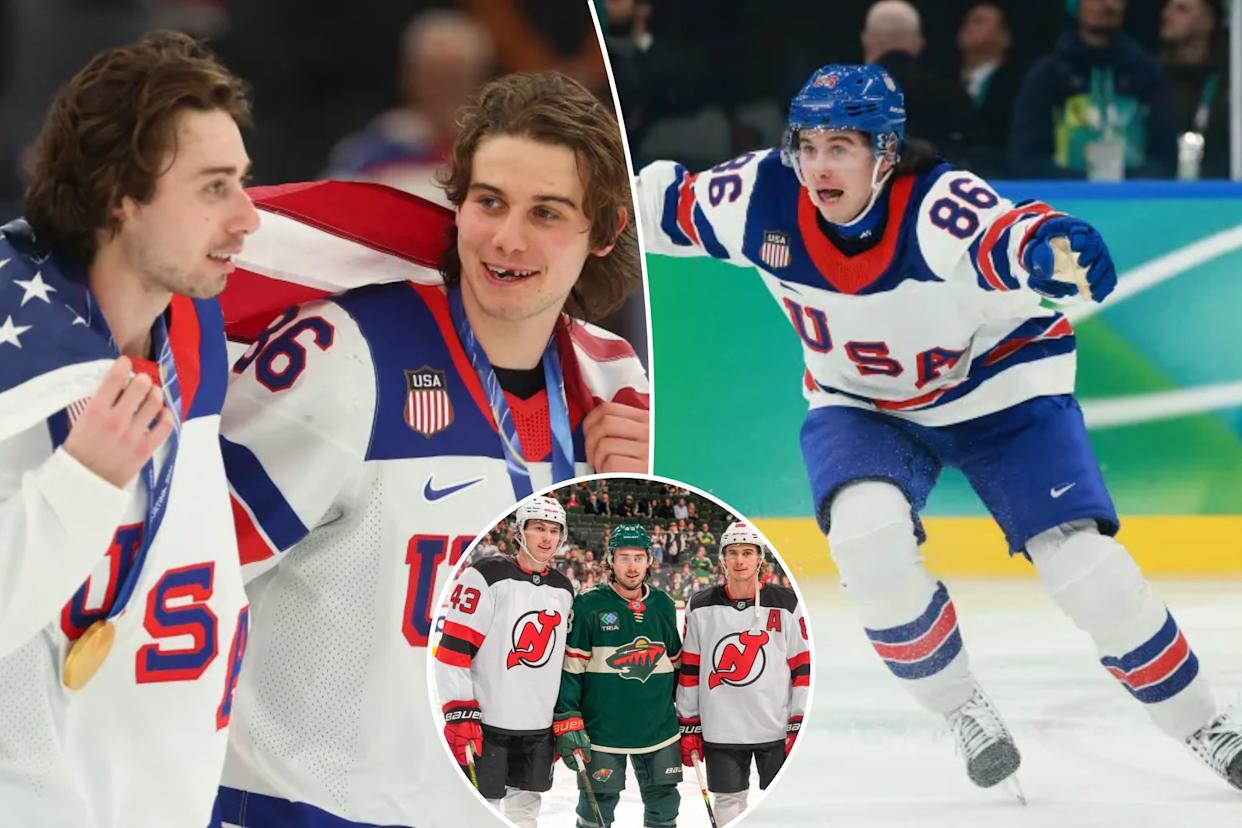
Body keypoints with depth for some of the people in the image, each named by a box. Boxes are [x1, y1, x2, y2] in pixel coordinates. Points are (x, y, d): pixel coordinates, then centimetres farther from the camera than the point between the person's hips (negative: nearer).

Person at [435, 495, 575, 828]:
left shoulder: (564, 589, 12)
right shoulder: (487, 577, -10)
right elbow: (453, 650, -13)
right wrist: (459, 714, -19)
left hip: (538, 727, 7)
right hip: (484, 723, -6)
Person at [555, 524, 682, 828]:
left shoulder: (663, 606, 7)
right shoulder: (588, 606, -7)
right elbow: (569, 669, -7)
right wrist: (567, 725, -12)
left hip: (659, 731, 4)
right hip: (602, 731, -4)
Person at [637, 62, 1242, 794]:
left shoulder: (937, 204, -35)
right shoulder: (763, 197, -21)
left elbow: (1003, 240, -56)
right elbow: (669, 204, -2)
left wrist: (1048, 249, -78)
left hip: (997, 386, -3)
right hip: (862, 405, 3)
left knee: (1085, 566, -14)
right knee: (867, 537, -27)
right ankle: (964, 711, -4)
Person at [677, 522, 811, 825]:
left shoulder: (785, 604, -1)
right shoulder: (701, 607, 3)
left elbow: (802, 666, 0)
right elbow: (689, 670, 7)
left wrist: (801, 727, -4)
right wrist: (689, 728, 5)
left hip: (776, 729, -1)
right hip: (721, 730, 1)